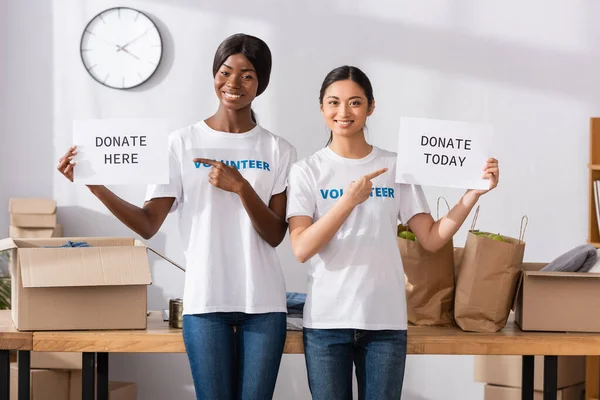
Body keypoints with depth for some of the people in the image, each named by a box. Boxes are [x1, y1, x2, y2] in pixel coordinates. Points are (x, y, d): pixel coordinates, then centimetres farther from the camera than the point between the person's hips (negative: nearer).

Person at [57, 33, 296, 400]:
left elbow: (275, 236, -2)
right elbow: (149, 225, -3)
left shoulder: (278, 150, 4)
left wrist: (240, 186, -16)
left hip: (264, 304, 1)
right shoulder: (182, 143, 2)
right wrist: (97, 187, -17)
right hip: (205, 301, -1)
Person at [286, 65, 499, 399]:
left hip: (386, 321, 1)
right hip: (327, 321, -1)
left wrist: (474, 192, -8)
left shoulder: (397, 167, 4)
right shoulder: (307, 171, 0)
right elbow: (301, 249, -11)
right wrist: (349, 200, -19)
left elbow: (432, 239, 2)